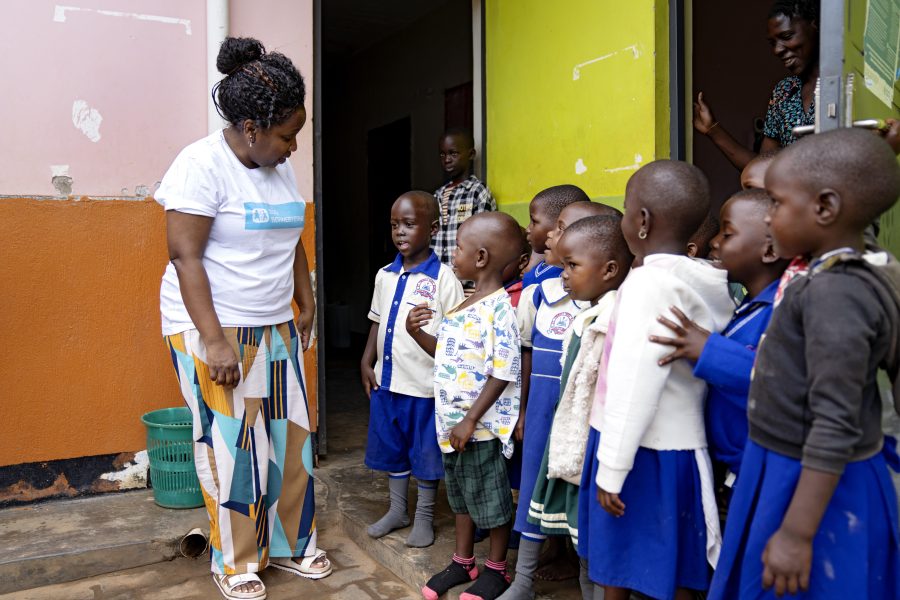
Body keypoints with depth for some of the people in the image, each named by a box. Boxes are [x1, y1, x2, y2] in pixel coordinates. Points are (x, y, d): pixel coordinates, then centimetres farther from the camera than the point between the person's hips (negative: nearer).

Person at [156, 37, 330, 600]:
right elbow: (185, 257, -17)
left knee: (291, 437, 9)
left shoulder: (281, 168, 9)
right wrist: (214, 340, -21)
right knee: (231, 447, 1)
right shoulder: (203, 164, -13)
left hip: (275, 327, 7)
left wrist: (307, 306, 17)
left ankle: (289, 543, 27)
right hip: (213, 326, -7)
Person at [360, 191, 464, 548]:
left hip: (426, 385, -6)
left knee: (425, 453, 10)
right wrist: (367, 362, 8)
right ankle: (397, 511, 37)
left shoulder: (442, 278, -12)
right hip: (387, 381, 6)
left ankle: (424, 518, 29)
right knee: (392, 448, 19)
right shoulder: (385, 276, 6)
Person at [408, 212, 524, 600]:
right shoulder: (464, 305, 9)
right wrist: (417, 333, 4)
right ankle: (463, 562, 38)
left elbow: (502, 374, -22)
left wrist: (470, 420, -22)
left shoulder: (498, 309, -20)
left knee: (490, 498, 10)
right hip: (452, 421, 9)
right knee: (460, 495, 21)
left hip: (480, 426, -9)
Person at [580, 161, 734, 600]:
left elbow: (635, 386, -22)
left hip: (643, 452, -8)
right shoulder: (700, 283, 4)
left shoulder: (648, 282, -19)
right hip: (675, 446, 8)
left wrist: (611, 469, -17)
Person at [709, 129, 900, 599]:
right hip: (791, 473, 9)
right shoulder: (834, 281, 4)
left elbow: (834, 427, -26)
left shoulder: (835, 295, -24)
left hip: (817, 487, -8)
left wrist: (797, 534, -23)